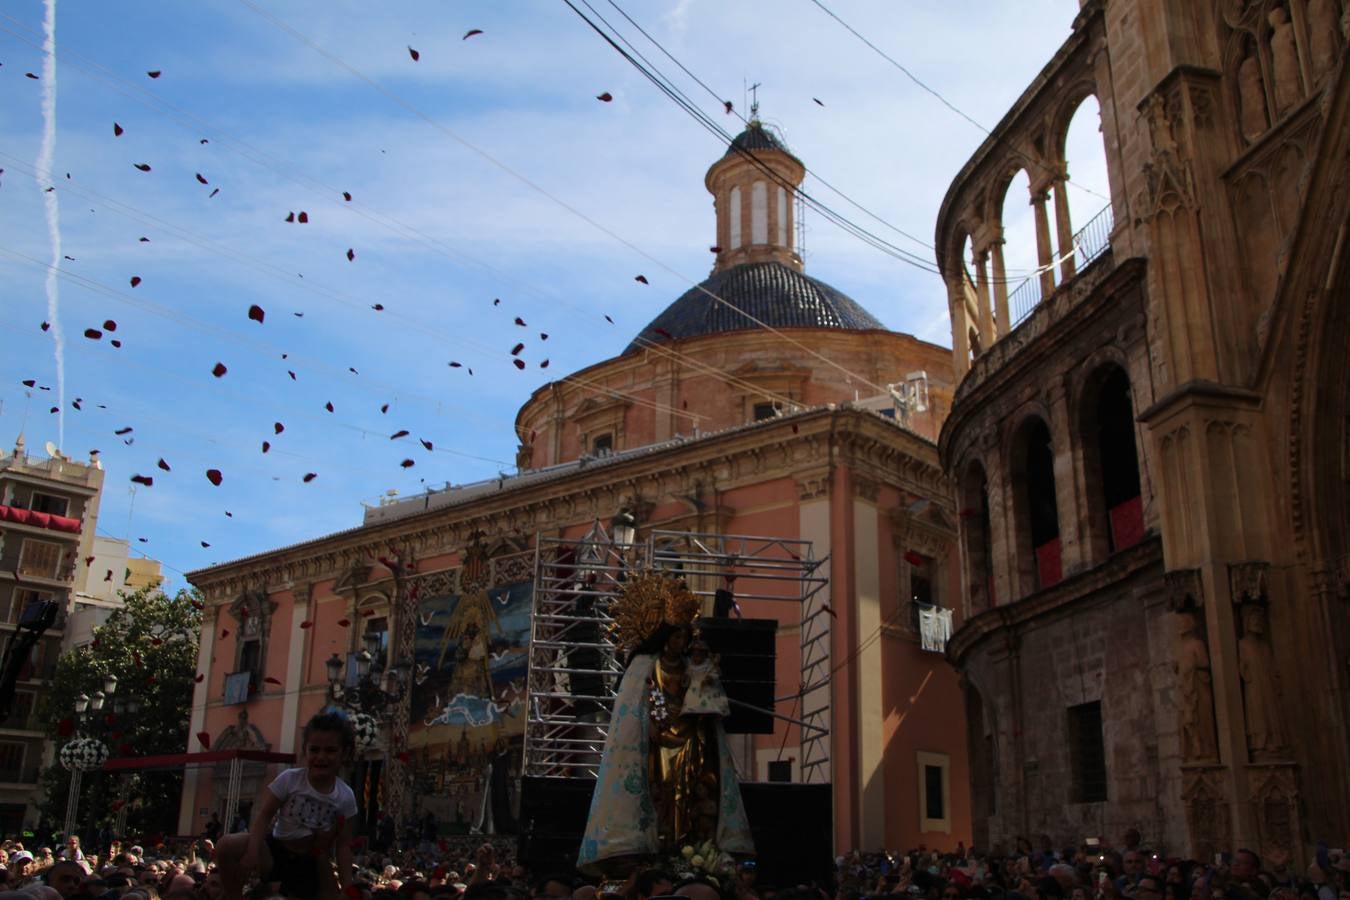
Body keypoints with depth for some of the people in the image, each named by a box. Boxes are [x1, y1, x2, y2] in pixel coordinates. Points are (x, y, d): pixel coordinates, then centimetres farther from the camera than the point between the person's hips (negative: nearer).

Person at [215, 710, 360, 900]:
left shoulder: (346, 797, -7)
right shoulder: (290, 779, -10)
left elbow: (343, 846, -3)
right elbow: (264, 815, -12)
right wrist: (253, 849, -29)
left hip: (311, 863, 2)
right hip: (276, 850, -1)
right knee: (226, 847, -28)